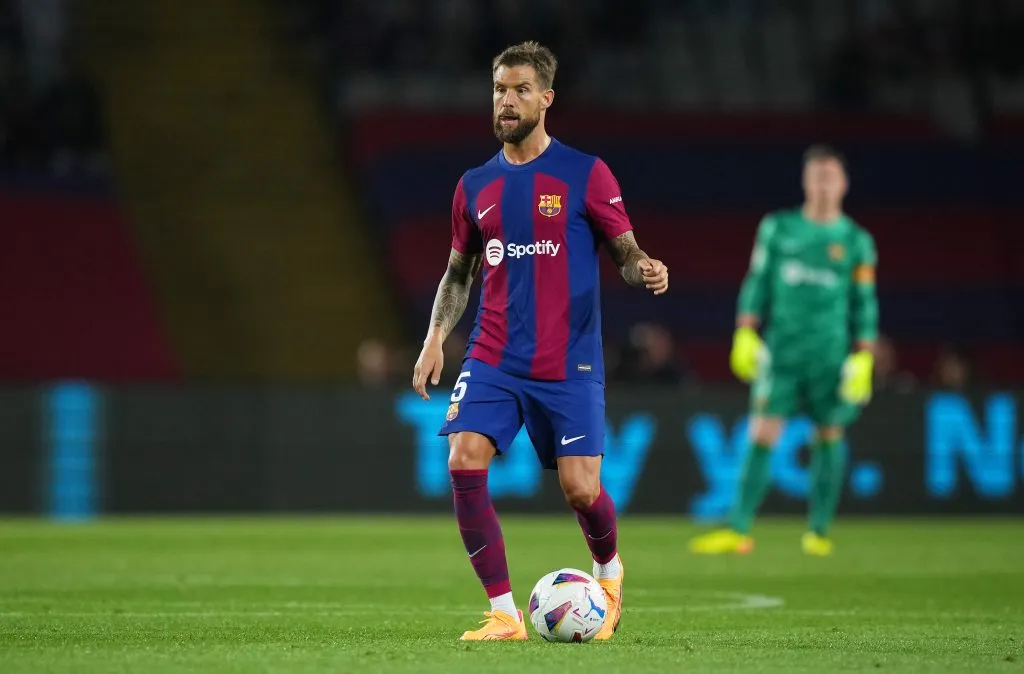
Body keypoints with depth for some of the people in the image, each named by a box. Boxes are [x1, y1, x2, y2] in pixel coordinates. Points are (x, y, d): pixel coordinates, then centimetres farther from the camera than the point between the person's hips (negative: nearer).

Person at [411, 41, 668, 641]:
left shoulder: (586, 175, -1)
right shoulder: (475, 186, 10)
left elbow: (626, 253, 1)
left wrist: (646, 271, -22)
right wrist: (436, 337, 7)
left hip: (569, 364, -3)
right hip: (493, 359, 3)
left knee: (580, 487, -6)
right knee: (464, 463, -17)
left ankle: (609, 572, 31)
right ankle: (505, 614, -8)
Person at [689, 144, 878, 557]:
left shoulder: (856, 241, 5)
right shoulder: (777, 228, 8)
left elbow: (865, 304, 5)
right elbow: (757, 283, 10)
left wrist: (864, 357, -2)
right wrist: (745, 334, 1)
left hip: (832, 351, 0)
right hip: (781, 348, 0)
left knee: (829, 435, 3)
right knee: (763, 435, -7)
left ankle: (818, 531, 12)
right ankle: (738, 530, -9)